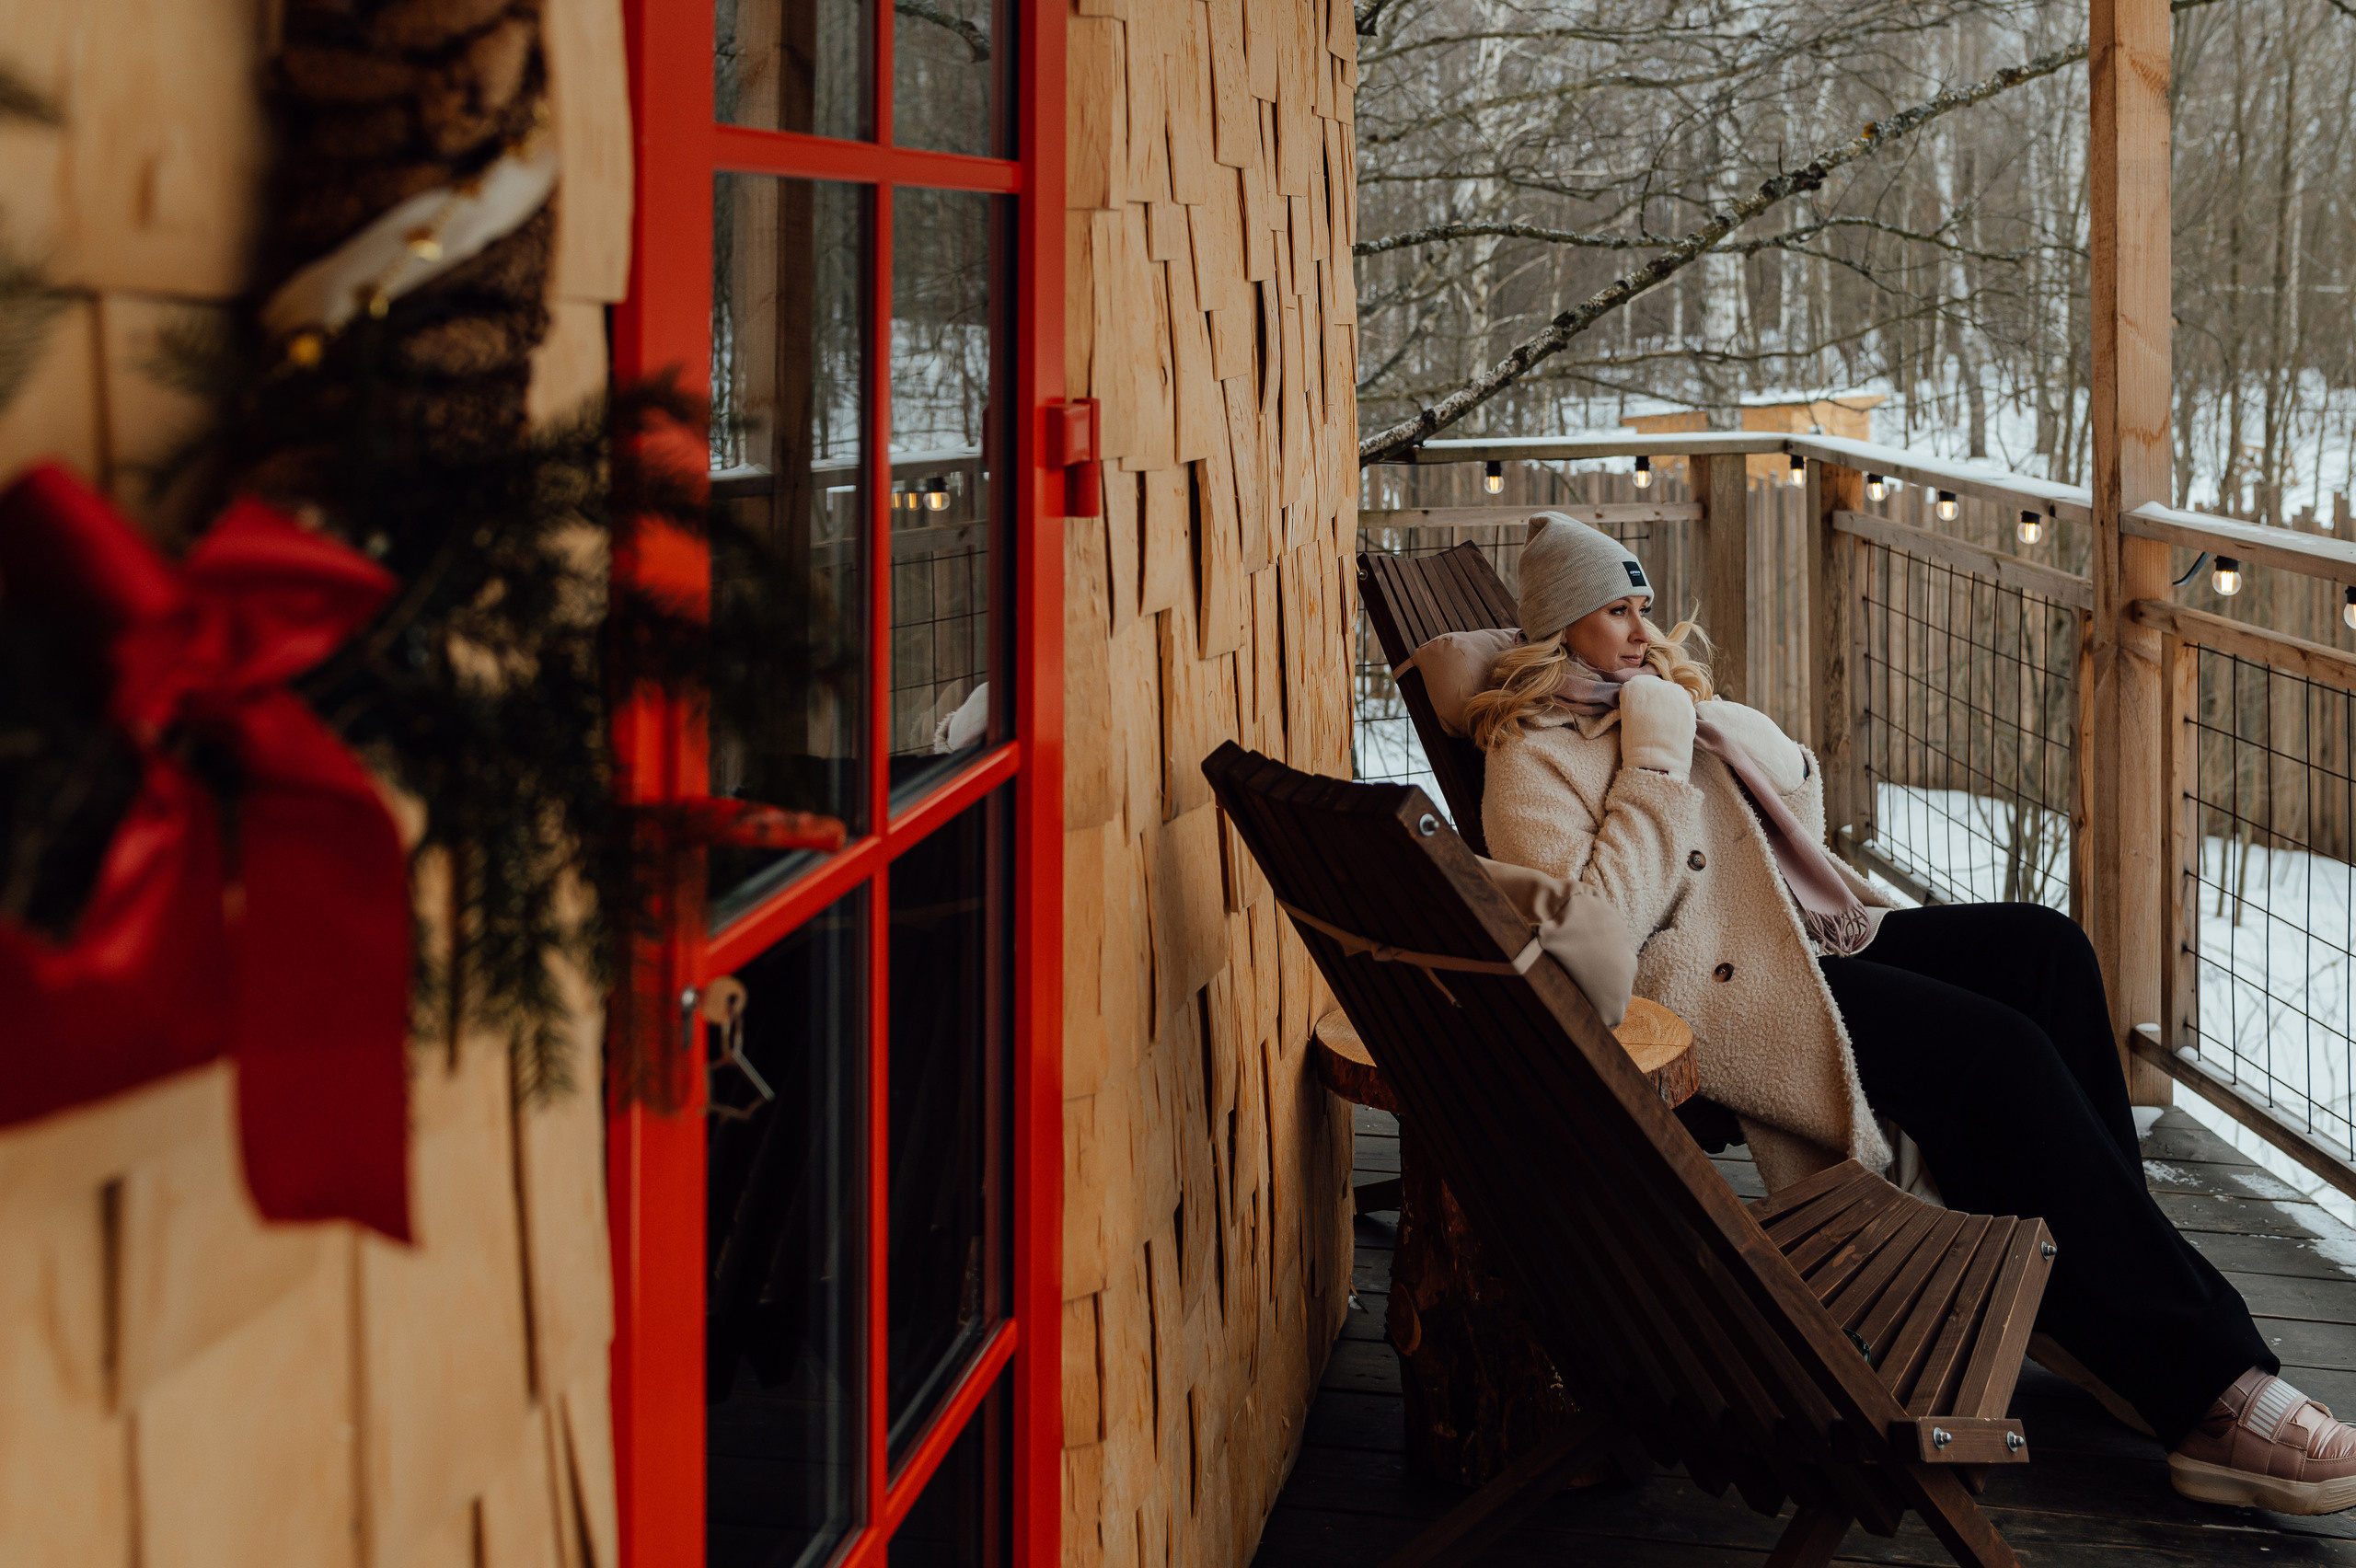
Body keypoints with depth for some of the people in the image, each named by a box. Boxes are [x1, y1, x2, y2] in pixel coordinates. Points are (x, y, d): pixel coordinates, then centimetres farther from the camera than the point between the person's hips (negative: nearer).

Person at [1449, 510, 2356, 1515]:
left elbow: (1801, 798, 22)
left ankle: (2089, 1295, -12)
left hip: (1802, 939, 9)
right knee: (1998, 1052, -25)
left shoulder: (1662, 695, 23)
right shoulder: (1532, 760, -3)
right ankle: (2203, 1381, -26)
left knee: (2042, 946, -14)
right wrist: (1656, 763, -14)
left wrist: (1709, 719, 4)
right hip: (1705, 992, -9)